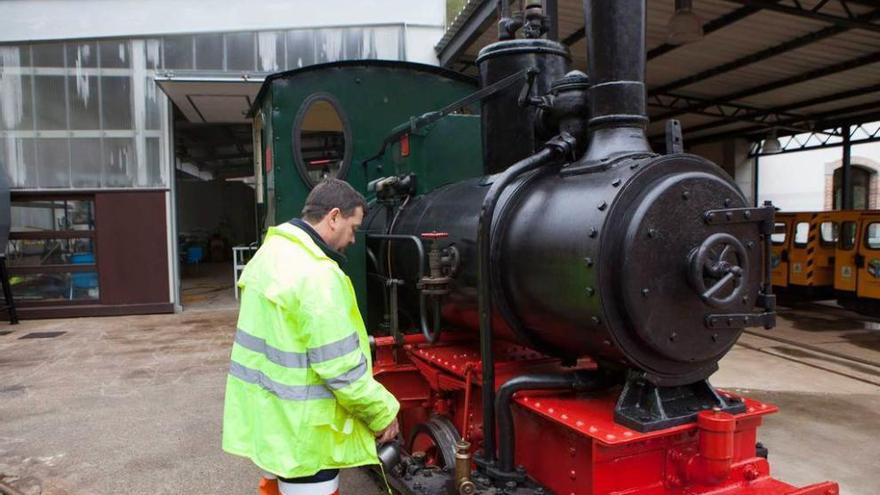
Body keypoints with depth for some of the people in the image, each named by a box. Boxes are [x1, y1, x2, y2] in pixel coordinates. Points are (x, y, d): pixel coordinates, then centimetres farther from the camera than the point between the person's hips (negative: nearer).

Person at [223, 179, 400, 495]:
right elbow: (343, 369, -24)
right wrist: (382, 413, -10)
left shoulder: (271, 252, 6)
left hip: (263, 413, 9)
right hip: (300, 429, -9)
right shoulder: (318, 276, -24)